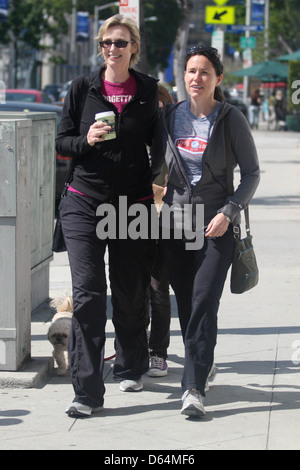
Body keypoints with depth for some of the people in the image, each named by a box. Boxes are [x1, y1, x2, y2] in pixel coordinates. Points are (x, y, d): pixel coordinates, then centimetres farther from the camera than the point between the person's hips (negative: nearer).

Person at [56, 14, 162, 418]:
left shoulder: (148, 92, 3)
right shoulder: (82, 89, 2)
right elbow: (62, 142, 5)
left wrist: (157, 177, -1)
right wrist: (86, 141, -14)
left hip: (134, 204, 1)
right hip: (85, 203, -1)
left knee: (130, 294, 10)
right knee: (88, 293, -10)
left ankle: (130, 369, 34)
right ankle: (87, 391, -10)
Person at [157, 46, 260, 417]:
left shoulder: (231, 119, -4)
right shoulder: (170, 117, 6)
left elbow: (251, 172, -2)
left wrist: (228, 212, -13)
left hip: (216, 225, -4)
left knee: (203, 303, -13)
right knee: (185, 303, 10)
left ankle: (194, 387, -15)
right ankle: (202, 364, 33)